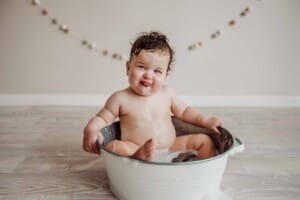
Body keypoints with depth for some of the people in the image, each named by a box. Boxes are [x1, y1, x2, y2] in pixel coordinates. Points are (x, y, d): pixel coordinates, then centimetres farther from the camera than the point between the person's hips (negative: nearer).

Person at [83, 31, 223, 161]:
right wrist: (91, 130, -21)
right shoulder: (120, 98, -4)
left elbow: (184, 111, 18)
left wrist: (205, 121, 7)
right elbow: (102, 118, 0)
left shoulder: (167, 93, 5)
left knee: (204, 140, -2)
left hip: (171, 149, 4)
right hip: (135, 151, -4)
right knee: (113, 146, -31)